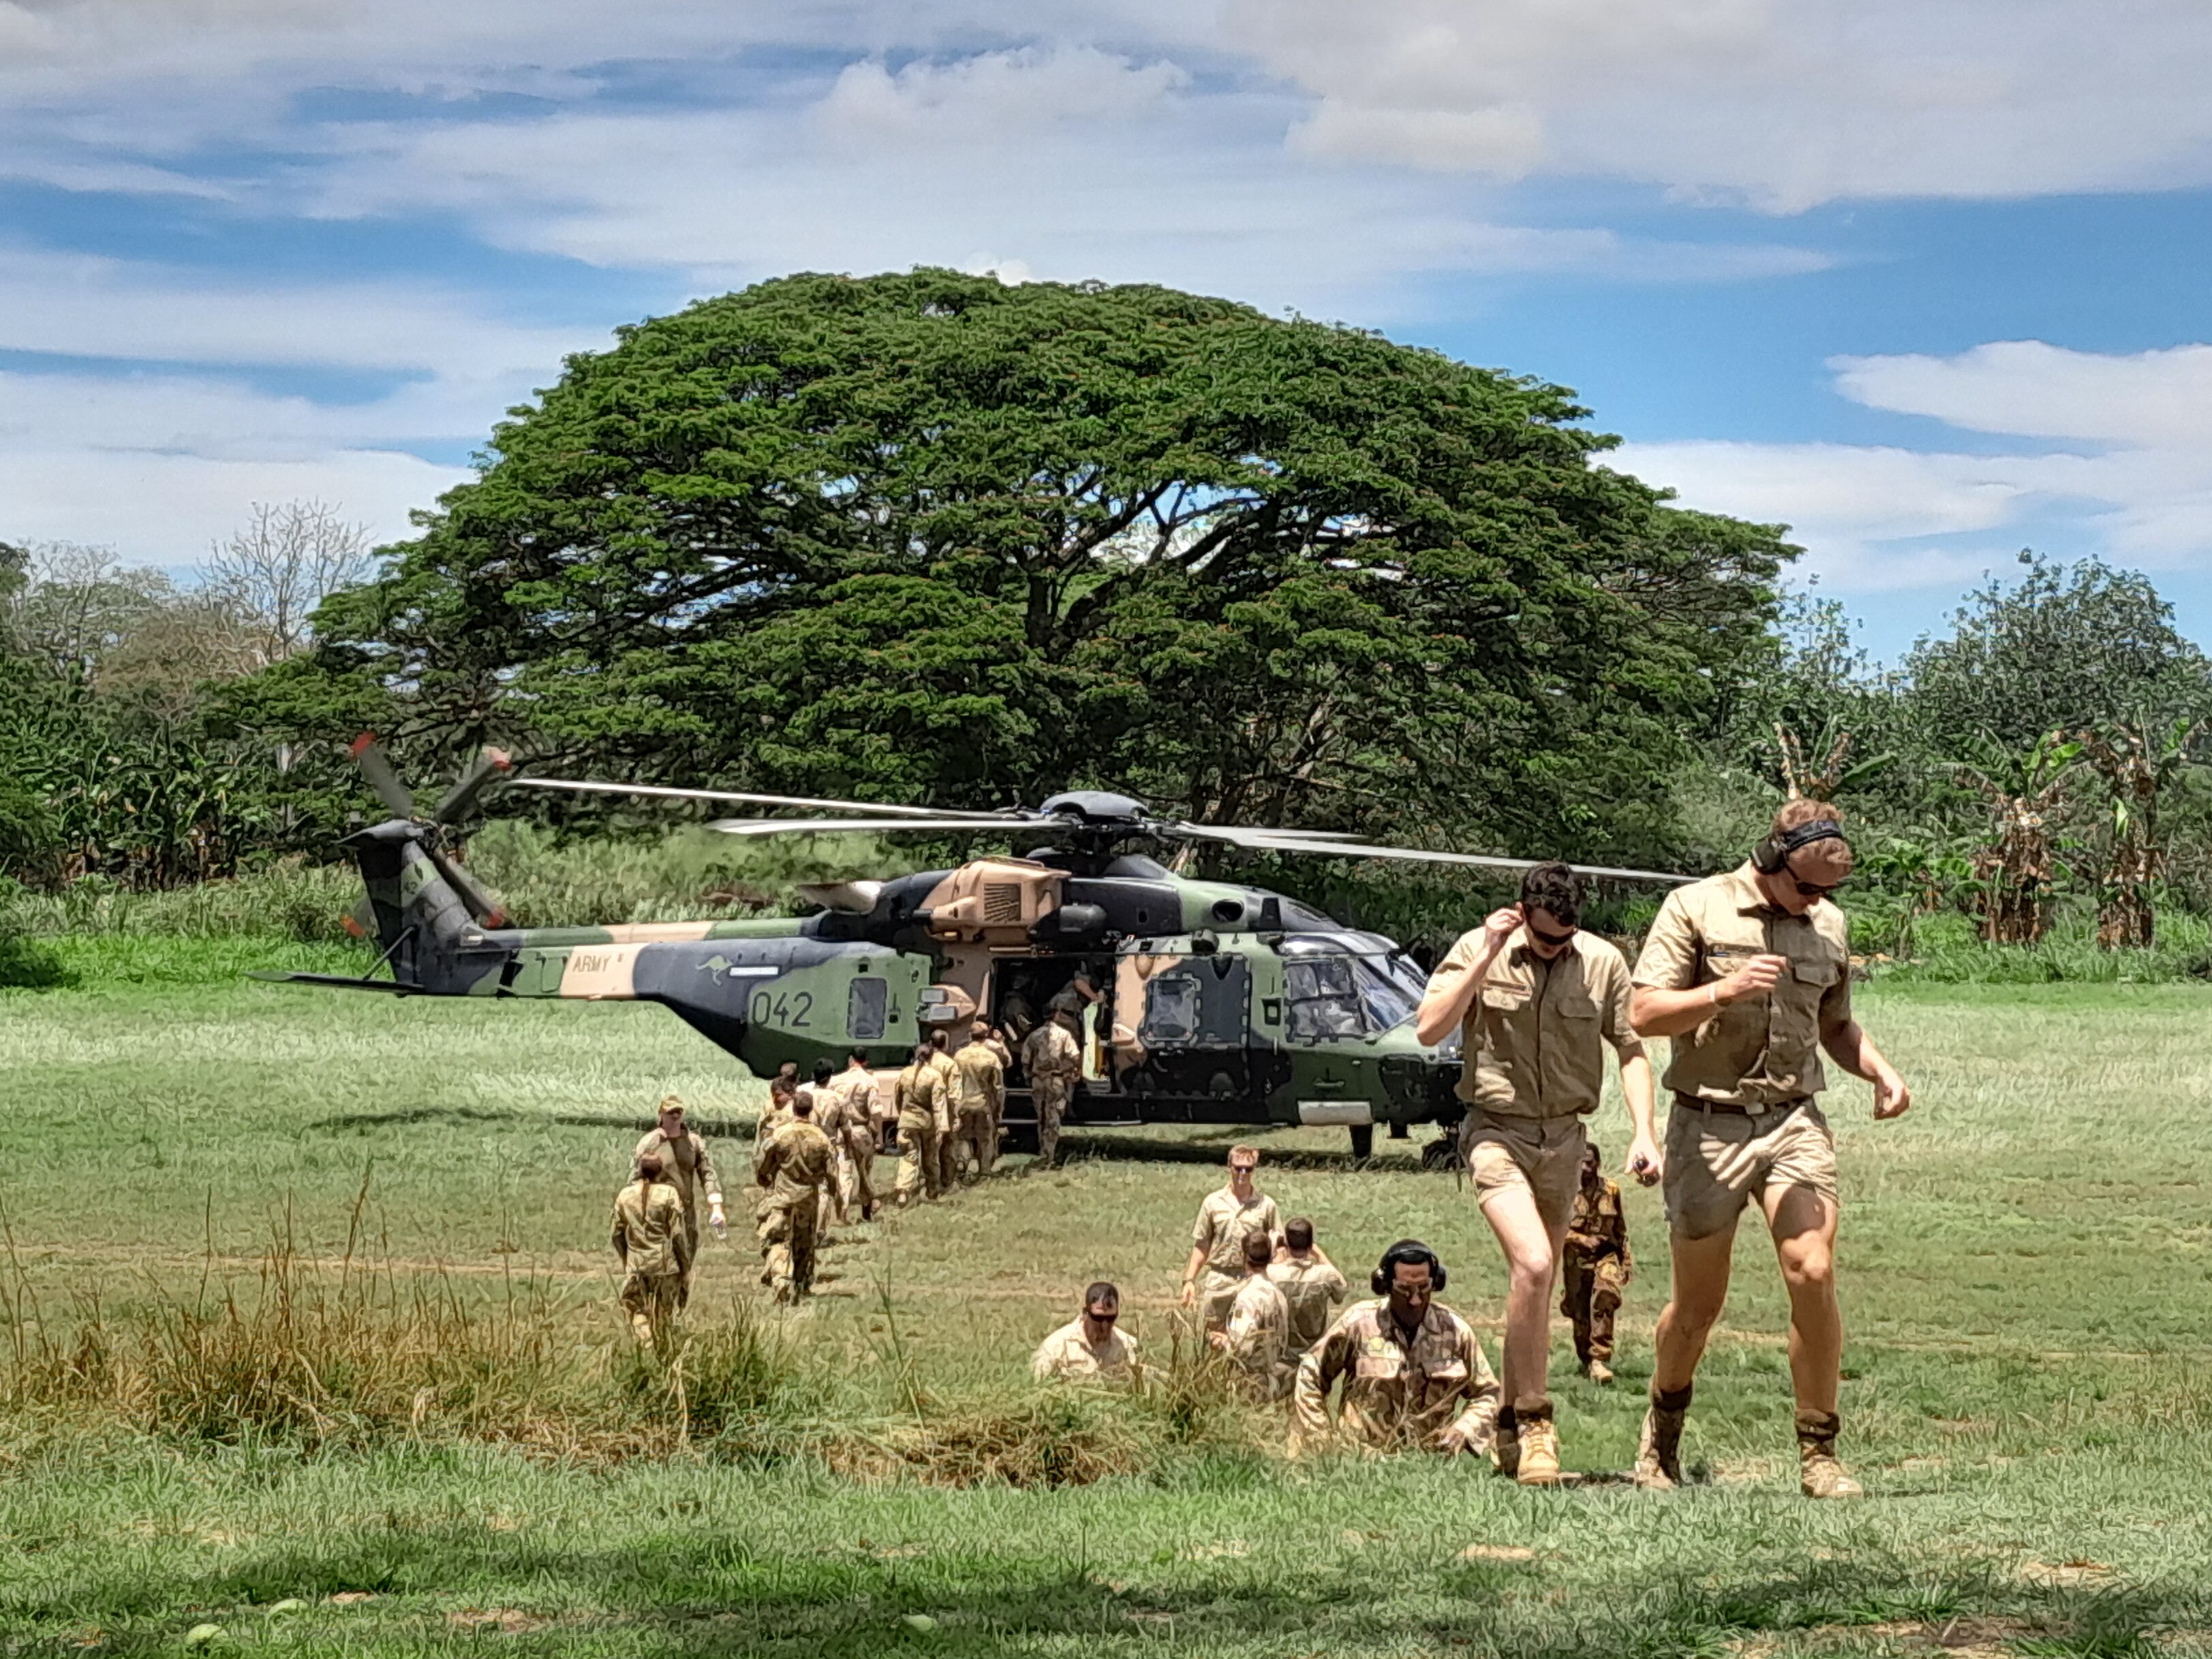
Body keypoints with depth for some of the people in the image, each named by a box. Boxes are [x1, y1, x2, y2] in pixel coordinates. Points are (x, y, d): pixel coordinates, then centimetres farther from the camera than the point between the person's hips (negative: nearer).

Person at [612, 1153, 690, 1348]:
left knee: (638, 1312, 8)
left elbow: (617, 1234, 7)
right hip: (664, 1265, -2)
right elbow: (677, 1235, -10)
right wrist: (686, 1266, 0)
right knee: (664, 1315, 12)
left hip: (636, 1266, 2)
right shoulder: (668, 1194, -10)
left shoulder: (625, 1195, 1)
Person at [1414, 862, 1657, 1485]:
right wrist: (1486, 957, -19)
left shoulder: (1602, 962, -1)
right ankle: (1534, 1420, -14)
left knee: (1537, 1283, 11)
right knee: (1532, 1263, -23)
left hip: (1563, 1136, 4)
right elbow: (1429, 1029, -15)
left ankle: (1511, 1427, 26)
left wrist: (1644, 1132, -4)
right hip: (1496, 1130, -4)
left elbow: (1630, 1050, 7)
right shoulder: (1478, 951, -6)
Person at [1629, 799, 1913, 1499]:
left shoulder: (1829, 925, 12)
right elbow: (1645, 1014, -9)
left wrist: (1881, 1072, 5)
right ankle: (1662, 1435, 31)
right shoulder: (1695, 908, -3)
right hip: (1707, 1125, -3)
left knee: (1813, 1274, -16)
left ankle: (1818, 1454, -7)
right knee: (1698, 1302, 6)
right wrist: (1725, 991, -24)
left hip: (1795, 1123, 3)